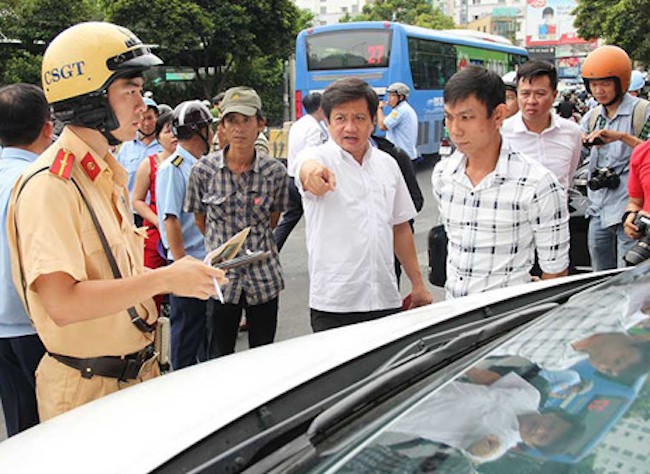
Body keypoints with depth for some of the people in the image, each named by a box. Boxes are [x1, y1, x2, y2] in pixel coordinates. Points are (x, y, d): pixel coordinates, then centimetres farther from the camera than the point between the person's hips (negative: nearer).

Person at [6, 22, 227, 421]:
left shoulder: (109, 174, 10)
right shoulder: (51, 186, -20)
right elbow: (63, 303, -28)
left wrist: (184, 275, 2)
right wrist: (164, 279, -26)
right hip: (86, 389, -8)